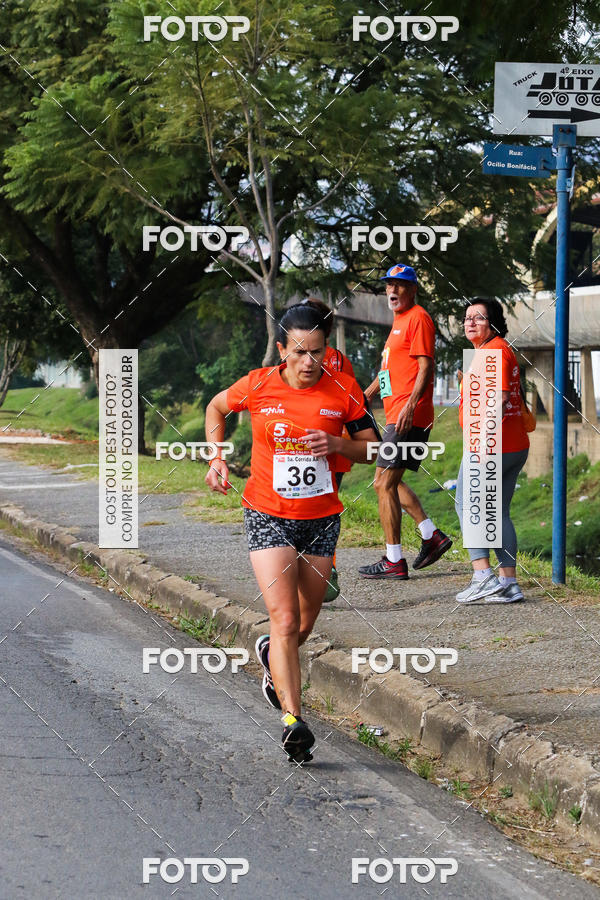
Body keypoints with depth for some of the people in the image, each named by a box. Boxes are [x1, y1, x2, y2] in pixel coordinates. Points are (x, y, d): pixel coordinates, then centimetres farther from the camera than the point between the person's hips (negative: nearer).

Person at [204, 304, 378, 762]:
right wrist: (219, 458, 0)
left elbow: (371, 448, 3)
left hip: (322, 519, 3)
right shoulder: (258, 386, -8)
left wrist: (334, 444, -16)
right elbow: (217, 408, 13)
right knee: (285, 620, -16)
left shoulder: (344, 390, -5)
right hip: (269, 517, -3)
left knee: (304, 625, 13)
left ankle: (273, 660, 48)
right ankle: (292, 718, -19)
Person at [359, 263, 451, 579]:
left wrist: (410, 405, -26)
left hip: (408, 417, -10)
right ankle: (431, 535, 20)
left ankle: (394, 561, -7)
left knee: (384, 484, -9)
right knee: (390, 482, 16)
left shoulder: (418, 318, -9)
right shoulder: (399, 321, 21)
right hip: (396, 416, 10)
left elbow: (425, 367, -17)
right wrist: (363, 398, 26)